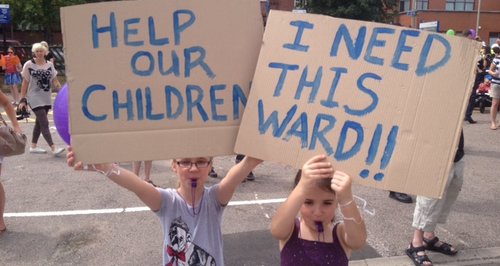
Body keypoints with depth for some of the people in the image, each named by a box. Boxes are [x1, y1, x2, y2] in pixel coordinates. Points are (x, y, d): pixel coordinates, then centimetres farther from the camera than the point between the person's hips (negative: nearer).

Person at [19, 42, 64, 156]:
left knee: (39, 122, 14)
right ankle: (53, 148, -17)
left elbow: (55, 82, 6)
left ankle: (33, 146, 27)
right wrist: (22, 99, -6)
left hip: (46, 99, 5)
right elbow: (25, 83, -3)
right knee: (44, 123, -12)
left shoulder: (49, 65, 5)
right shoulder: (28, 65, -6)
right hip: (35, 99, -5)